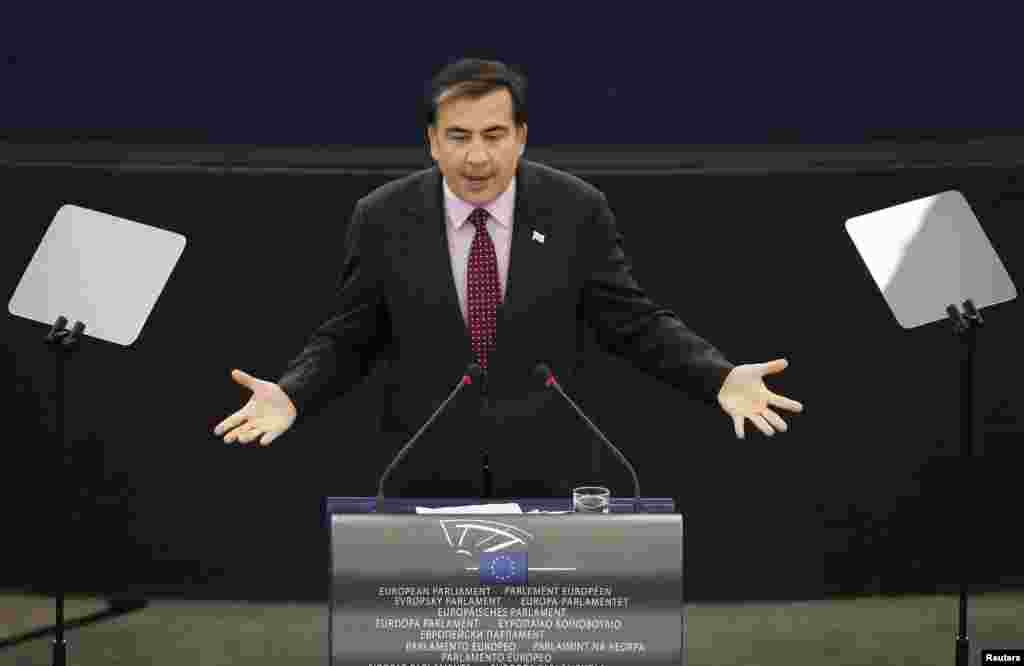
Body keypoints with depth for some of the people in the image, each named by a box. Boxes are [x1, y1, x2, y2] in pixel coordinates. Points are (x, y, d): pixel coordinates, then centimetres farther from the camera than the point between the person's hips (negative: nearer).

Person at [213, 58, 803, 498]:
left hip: (544, 479, 0)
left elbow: (634, 323, -1)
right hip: (426, 478, 0)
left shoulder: (577, 211, -5)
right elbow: (350, 339, 2)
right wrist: (290, 396, -16)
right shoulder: (384, 218, -4)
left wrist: (721, 379, -16)